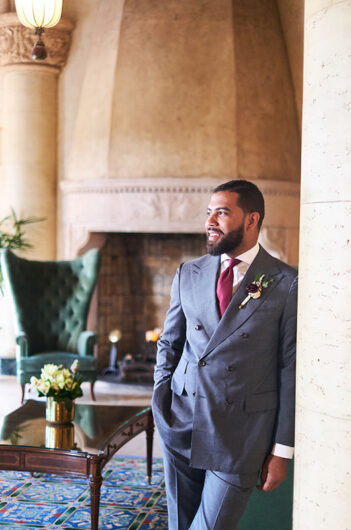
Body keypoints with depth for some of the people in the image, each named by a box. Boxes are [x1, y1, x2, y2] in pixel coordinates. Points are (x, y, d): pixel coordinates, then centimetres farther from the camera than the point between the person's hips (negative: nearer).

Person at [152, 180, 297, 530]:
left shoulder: (287, 284, -7)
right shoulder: (188, 273, 6)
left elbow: (292, 370, -6)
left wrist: (282, 450, -6)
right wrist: (161, 403, 4)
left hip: (243, 430, -3)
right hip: (181, 421, 4)